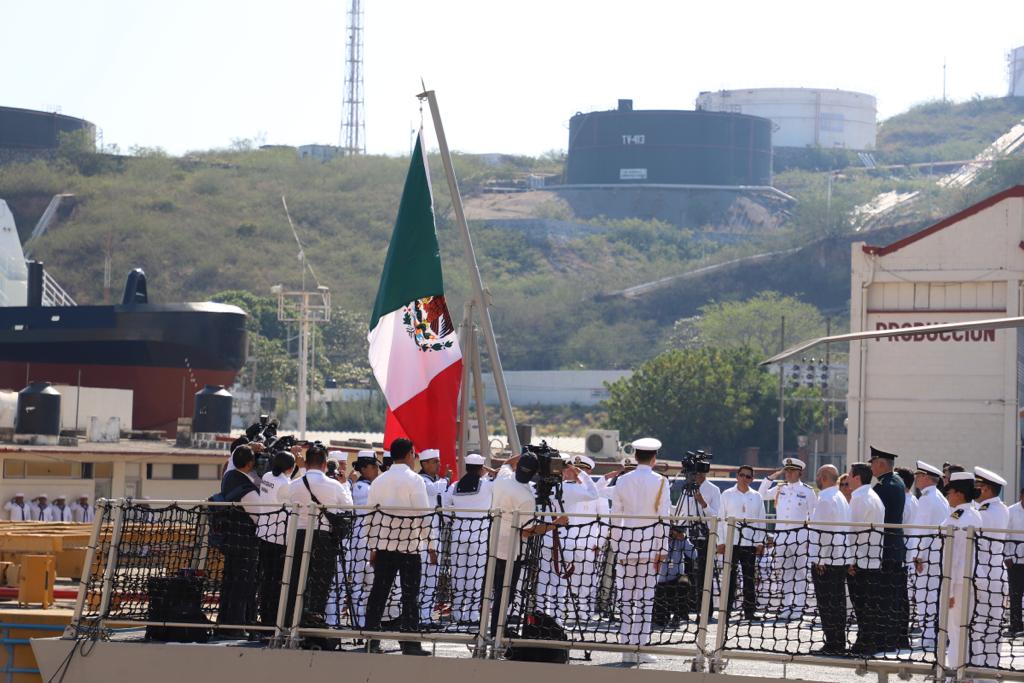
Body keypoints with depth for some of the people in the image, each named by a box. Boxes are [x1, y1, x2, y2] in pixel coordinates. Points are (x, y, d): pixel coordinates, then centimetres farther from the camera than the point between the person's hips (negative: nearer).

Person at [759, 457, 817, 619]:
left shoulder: (807, 491, 2)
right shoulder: (779, 490, 14)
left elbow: (814, 516, 3)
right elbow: (761, 495, 12)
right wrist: (772, 477, 6)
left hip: (799, 535, -4)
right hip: (781, 535, 4)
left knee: (799, 572, -3)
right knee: (785, 572, 8)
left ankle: (798, 607, -1)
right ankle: (788, 605, 14)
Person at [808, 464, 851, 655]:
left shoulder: (825, 499, -13)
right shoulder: (841, 498, 17)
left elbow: (823, 531, -18)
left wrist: (819, 559, -16)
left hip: (825, 561, -9)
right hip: (841, 559, 9)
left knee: (827, 604, -7)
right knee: (838, 602, 11)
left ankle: (832, 645, -8)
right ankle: (839, 644, 13)